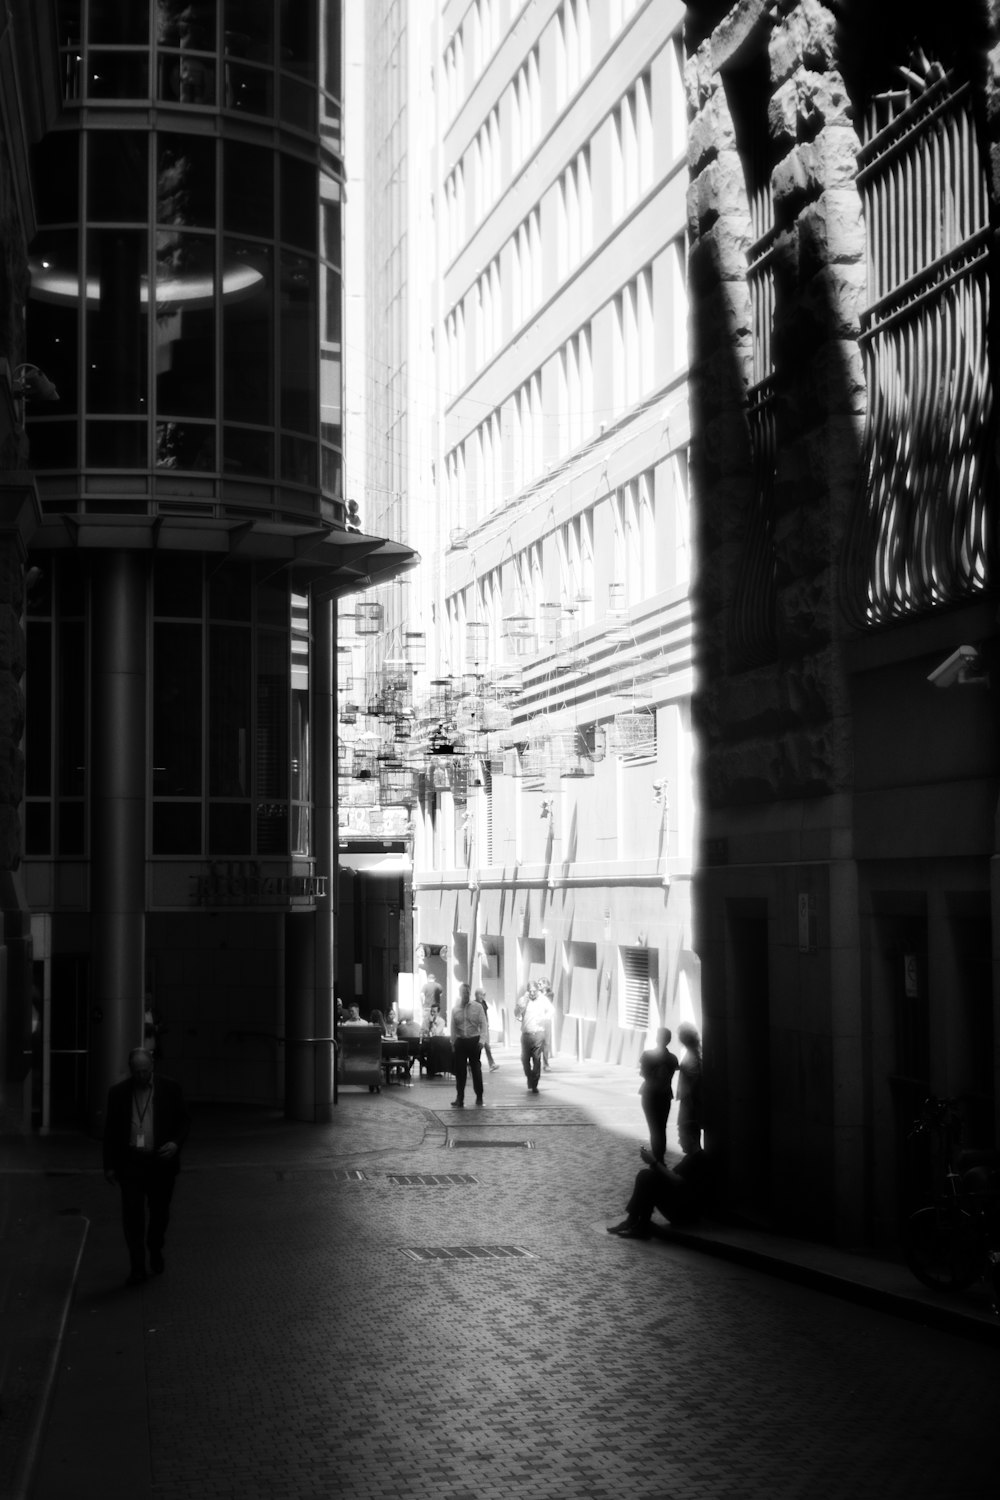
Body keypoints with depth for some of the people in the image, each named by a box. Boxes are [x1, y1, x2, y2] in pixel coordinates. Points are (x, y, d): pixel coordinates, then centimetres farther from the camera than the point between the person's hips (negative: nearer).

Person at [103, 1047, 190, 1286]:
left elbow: (184, 1121, 6)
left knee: (160, 1213, 8)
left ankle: (155, 1250, 36)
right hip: (130, 1161, 0)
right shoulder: (118, 1092, 3)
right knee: (132, 1215, -4)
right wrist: (109, 1165, 4)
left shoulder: (170, 1089, 1)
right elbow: (110, 1130, 7)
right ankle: (137, 1267, 4)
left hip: (161, 1161, 0)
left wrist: (176, 1143, -13)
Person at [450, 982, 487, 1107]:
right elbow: (453, 1027, 8)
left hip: (474, 1041, -2)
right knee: (460, 1070, 2)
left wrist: (481, 1040, -13)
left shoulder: (477, 1007, -1)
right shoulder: (455, 1009, 5)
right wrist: (453, 1043, 5)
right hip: (460, 1041, 2)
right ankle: (459, 1098, 8)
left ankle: (479, 1097, 13)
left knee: (476, 1069, 3)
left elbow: (483, 1024, -4)